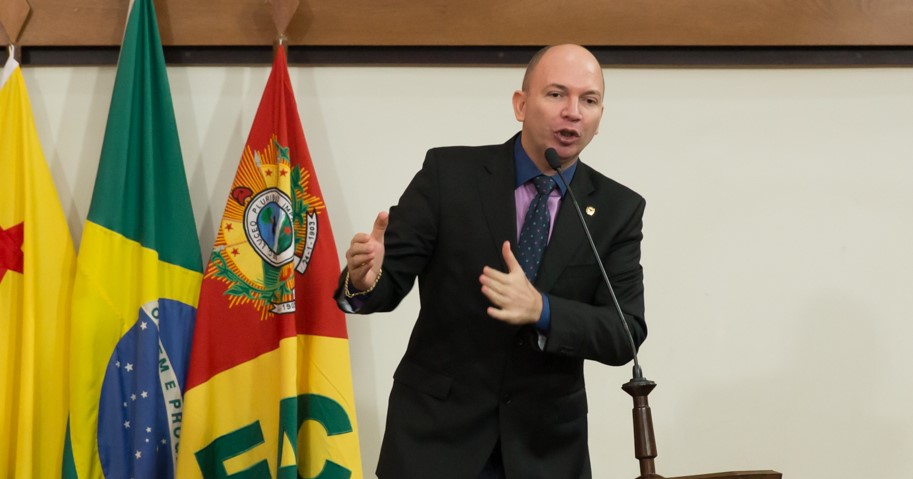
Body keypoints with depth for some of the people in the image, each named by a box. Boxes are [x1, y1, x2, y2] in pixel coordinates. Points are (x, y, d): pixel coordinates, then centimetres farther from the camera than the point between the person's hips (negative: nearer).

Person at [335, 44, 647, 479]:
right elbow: (390, 278, -8)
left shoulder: (618, 209, -2)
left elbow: (626, 334, -9)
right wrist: (365, 278, -31)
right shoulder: (448, 172, -7)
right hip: (436, 428, -2)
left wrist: (541, 310, -26)